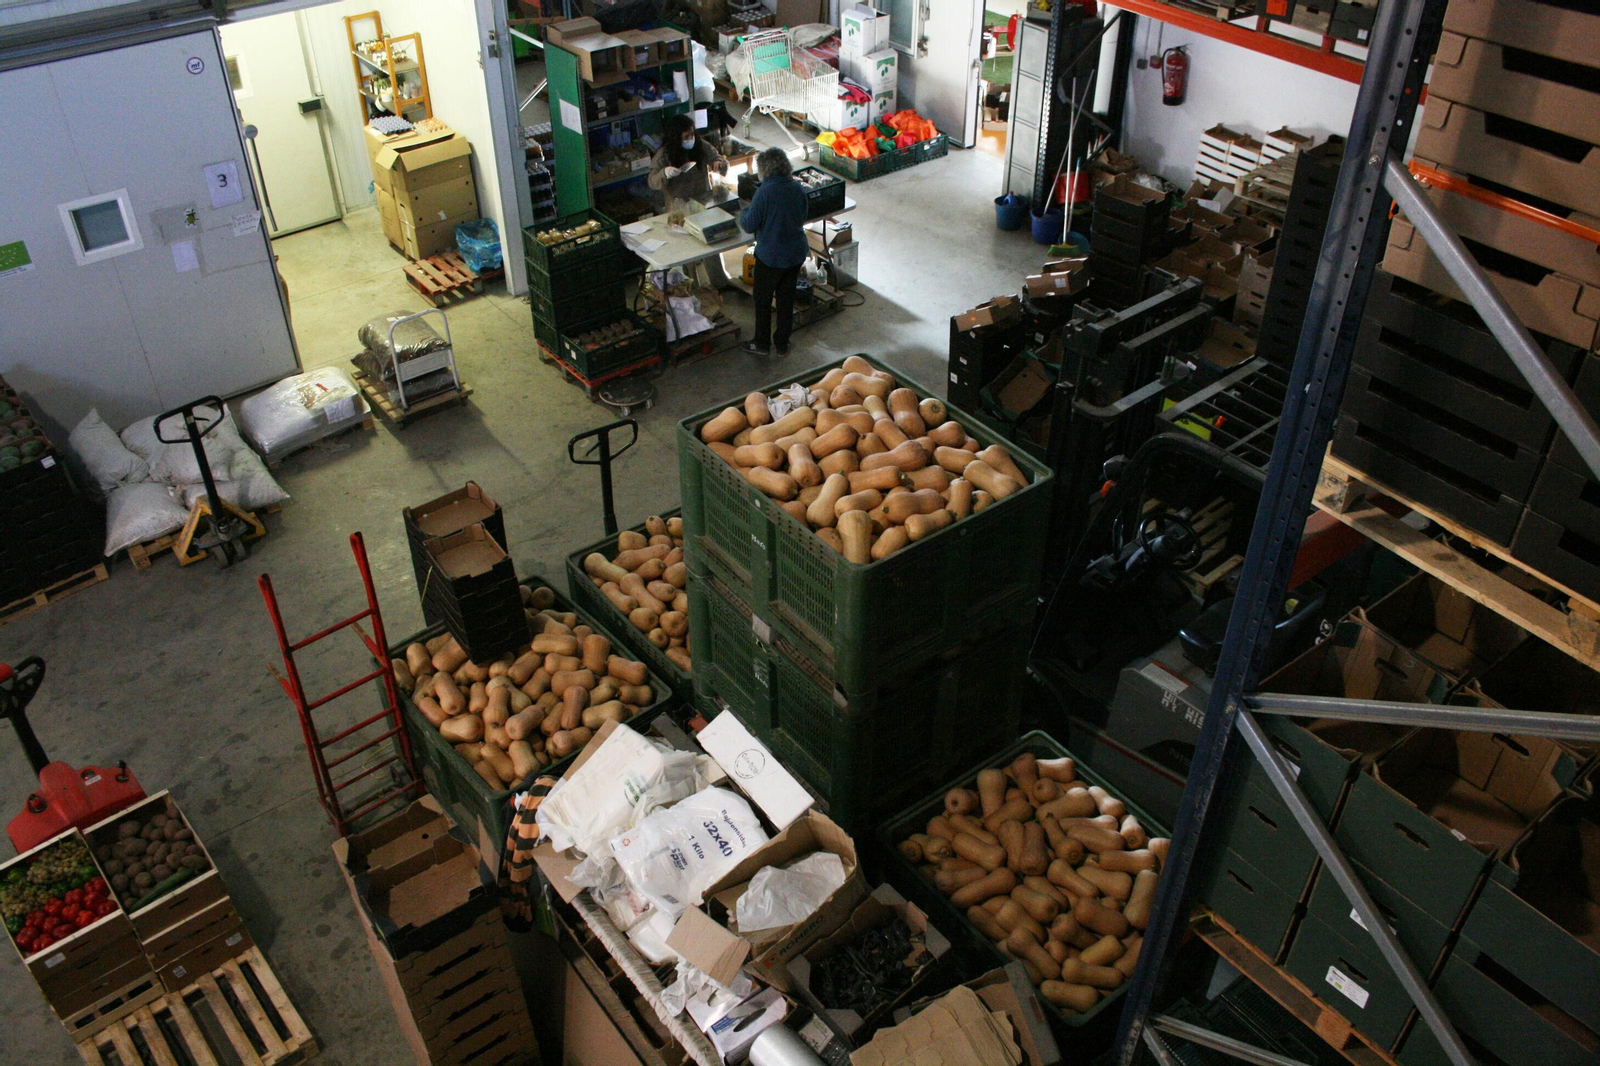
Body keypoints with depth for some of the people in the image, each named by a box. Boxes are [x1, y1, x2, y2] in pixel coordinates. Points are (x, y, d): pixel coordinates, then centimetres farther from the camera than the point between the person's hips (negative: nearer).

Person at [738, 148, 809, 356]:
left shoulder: (765, 192, -20)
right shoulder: (797, 189, -1)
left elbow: (749, 225, -15)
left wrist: (743, 213, 5)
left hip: (771, 255, -6)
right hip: (797, 253, 6)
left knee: (763, 299, 12)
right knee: (786, 298, 17)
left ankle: (762, 343, 23)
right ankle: (782, 343, 27)